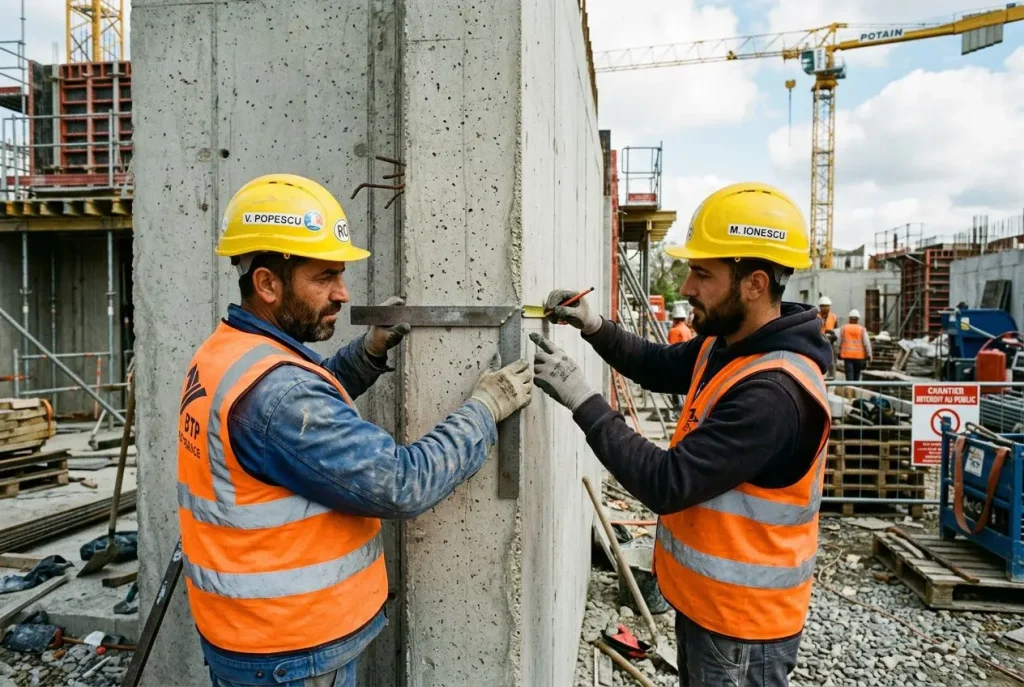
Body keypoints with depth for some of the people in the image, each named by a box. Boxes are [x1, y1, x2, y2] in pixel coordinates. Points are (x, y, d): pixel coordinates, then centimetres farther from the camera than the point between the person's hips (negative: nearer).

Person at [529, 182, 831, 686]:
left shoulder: (773, 392, -31)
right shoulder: (727, 345, -1)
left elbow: (667, 485, -32)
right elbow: (660, 367, 14)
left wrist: (582, 399, -27)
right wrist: (596, 328, -4)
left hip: (741, 623, -8)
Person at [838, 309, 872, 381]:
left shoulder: (843, 328, 2)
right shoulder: (862, 329, 0)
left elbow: (839, 342, 5)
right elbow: (867, 343, -5)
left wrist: (839, 353, 15)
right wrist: (869, 355, -1)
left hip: (847, 355, -1)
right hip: (859, 355, 1)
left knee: (849, 375, -5)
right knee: (857, 374, 16)